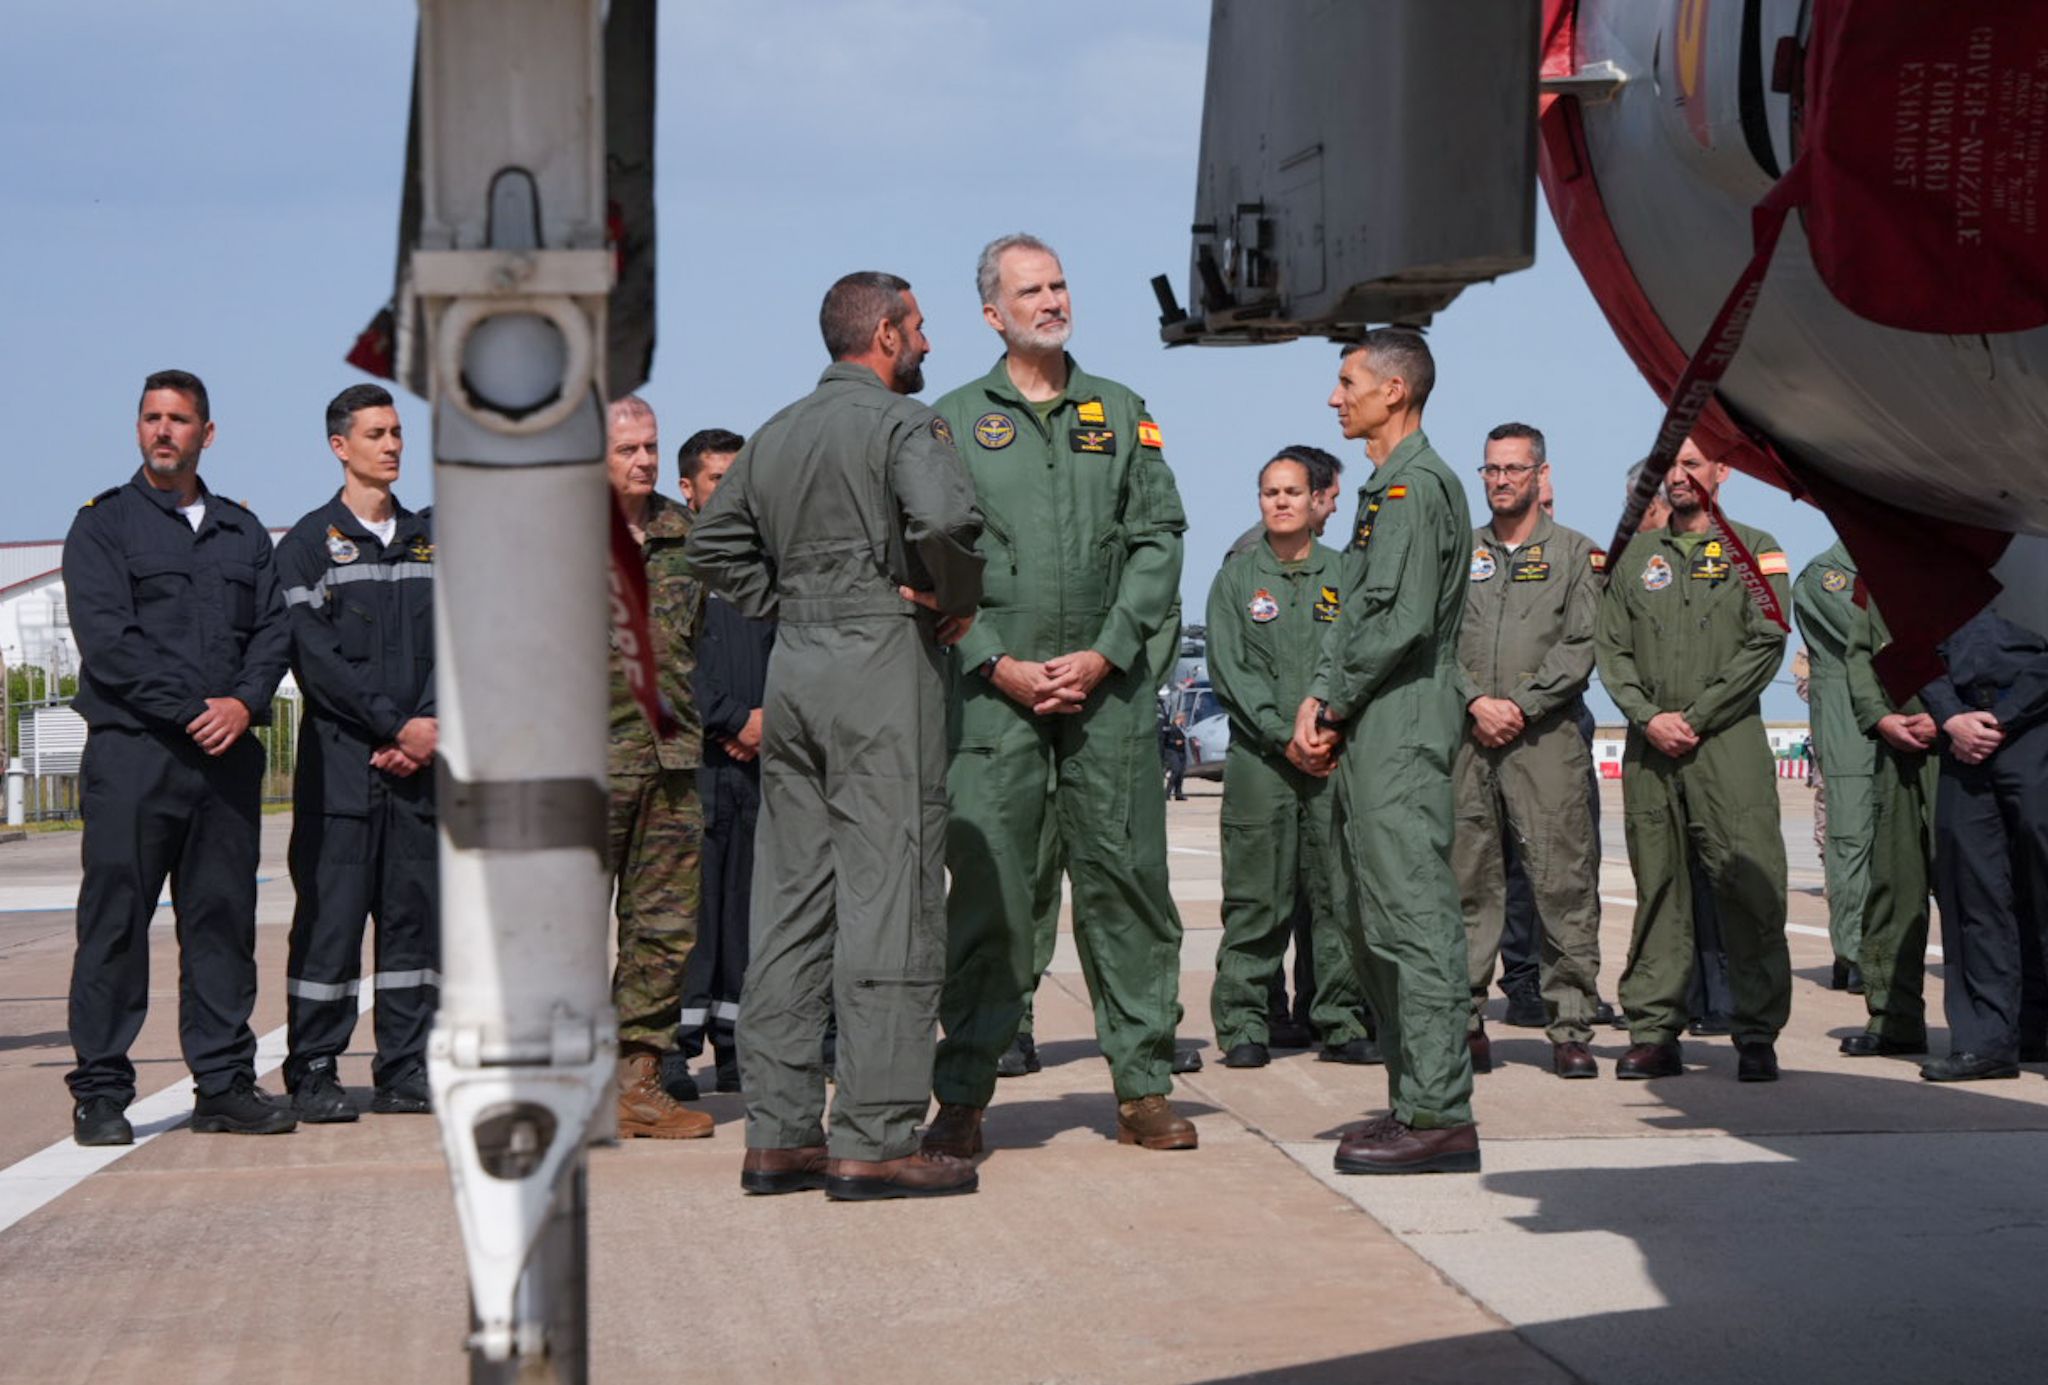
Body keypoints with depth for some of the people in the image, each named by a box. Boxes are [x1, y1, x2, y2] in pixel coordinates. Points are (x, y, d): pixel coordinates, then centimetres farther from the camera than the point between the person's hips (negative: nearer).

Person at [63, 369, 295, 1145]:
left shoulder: (241, 532, 18)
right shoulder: (103, 526, 4)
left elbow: (273, 629, 10)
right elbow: (107, 639, -8)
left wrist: (244, 703, -9)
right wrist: (191, 710, -14)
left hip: (228, 757, 4)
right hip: (131, 752, -4)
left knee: (223, 920, 6)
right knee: (115, 922, -3)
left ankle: (225, 1084, 11)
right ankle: (100, 1094, 2)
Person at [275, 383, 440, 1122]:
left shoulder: (432, 540, 15)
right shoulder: (307, 546, 1)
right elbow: (315, 658, -8)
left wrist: (431, 730, -7)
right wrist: (398, 725, -13)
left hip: (422, 758, 4)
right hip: (340, 761, -4)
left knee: (417, 914, 4)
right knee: (331, 916, -5)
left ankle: (406, 1072, 10)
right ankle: (313, 1075, 1)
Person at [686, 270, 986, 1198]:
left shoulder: (776, 435, 16)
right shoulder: (900, 422, -7)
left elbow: (715, 546, 20)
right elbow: (945, 518, -24)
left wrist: (791, 608, 16)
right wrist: (960, 601, -7)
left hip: (794, 667, 8)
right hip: (882, 664, -8)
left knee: (790, 901, 9)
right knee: (889, 901, -6)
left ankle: (778, 1133, 11)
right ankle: (874, 1140, -7)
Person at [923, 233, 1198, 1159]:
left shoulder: (1122, 413, 13)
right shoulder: (954, 422, 8)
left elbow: (1158, 539, 6)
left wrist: (1104, 654, -6)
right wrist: (997, 664, -9)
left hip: (1109, 684, 2)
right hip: (995, 689, -2)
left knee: (1126, 876, 2)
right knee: (987, 886, -4)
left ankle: (1142, 1086, 10)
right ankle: (962, 1096, 3)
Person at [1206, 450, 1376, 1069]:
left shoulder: (1346, 576, 12)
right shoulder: (1236, 578, 9)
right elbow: (1229, 670, 0)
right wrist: (1284, 735, -10)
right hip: (1259, 759, -1)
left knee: (1340, 895, 1)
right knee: (1255, 900, -3)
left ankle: (1342, 1023, 8)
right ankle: (1244, 1026, 2)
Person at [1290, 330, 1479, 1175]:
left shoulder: (1417, 486, -11)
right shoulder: (1386, 489, 21)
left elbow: (1403, 623, -19)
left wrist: (1334, 709, -10)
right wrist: (1318, 701, 8)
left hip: (1401, 731, -11)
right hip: (1371, 733, 11)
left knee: (1412, 916, -11)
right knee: (1370, 917, 12)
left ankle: (1441, 1118, -10)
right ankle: (1414, 1101, 17)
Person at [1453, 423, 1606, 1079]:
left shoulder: (1576, 553, 9)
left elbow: (1581, 647, -1)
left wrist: (1520, 704, -10)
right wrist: (1476, 702, -7)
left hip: (1546, 736, -3)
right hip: (1466, 737, 3)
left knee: (1563, 884, -6)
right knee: (1465, 882, 2)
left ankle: (1571, 1028, -3)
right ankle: (1464, 1021, 8)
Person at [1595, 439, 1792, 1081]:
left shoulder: (1754, 549, 8)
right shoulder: (1635, 556, 18)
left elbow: (1766, 643, -2)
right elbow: (1611, 649, 12)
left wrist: (1696, 717, -8)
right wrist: (1648, 717, -4)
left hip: (1729, 740, -3)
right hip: (1649, 746, 3)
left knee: (1749, 884, -9)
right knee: (1657, 888, 4)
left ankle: (1757, 1034, -5)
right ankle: (1653, 1033, 6)